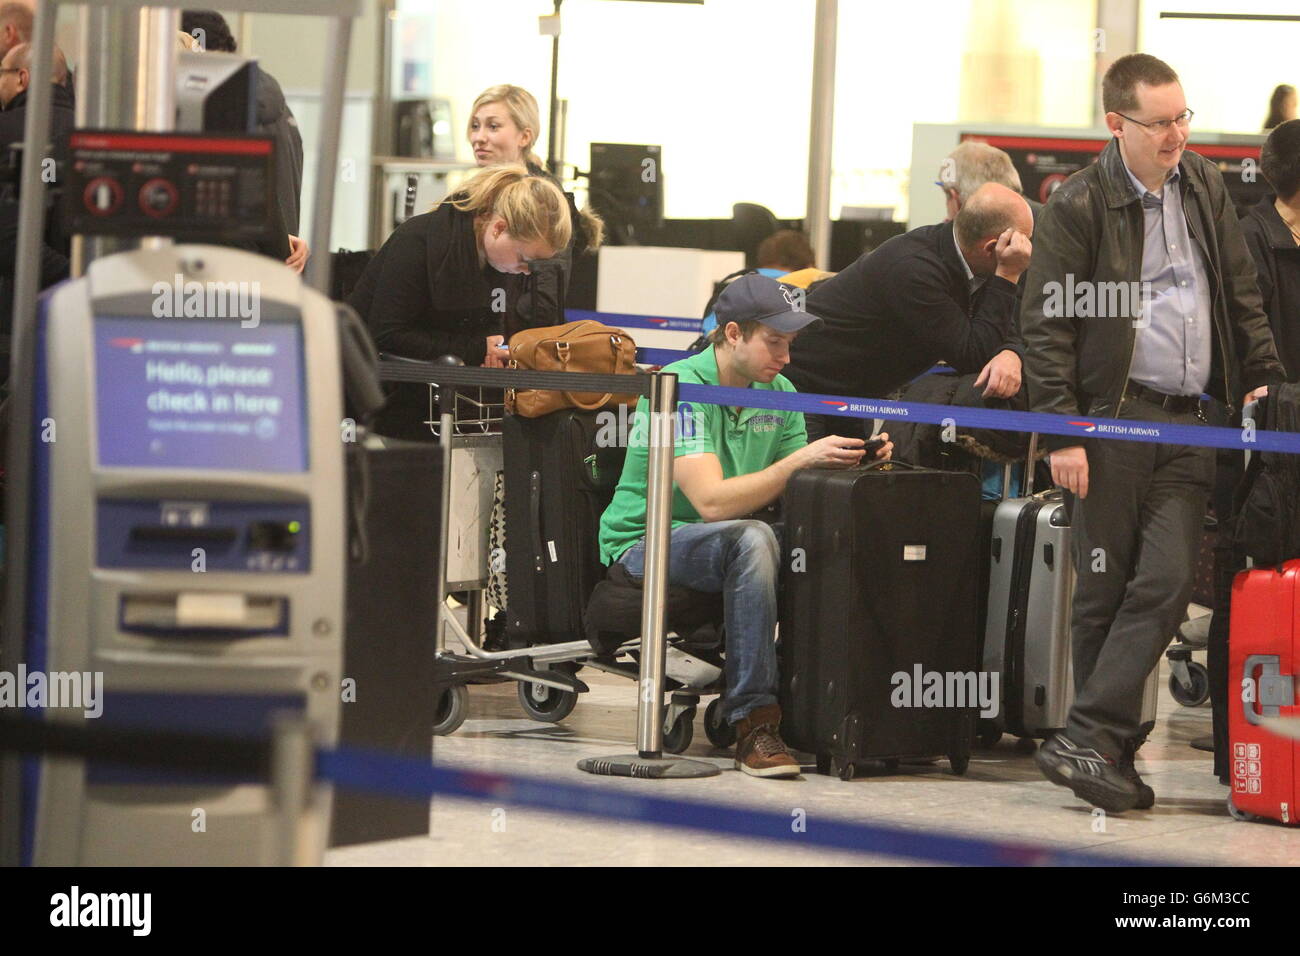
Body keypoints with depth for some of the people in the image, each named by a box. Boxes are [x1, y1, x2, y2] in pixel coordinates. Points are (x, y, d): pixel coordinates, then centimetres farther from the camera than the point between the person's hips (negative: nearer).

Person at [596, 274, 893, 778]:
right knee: (751, 539, -37)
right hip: (644, 543, -7)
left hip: (722, 544, 7)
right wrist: (800, 460, -32)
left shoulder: (779, 393, 6)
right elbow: (712, 501, -28)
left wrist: (852, 459, -16)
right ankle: (753, 722, -36)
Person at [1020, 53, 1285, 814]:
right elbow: (1047, 325, -6)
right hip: (1114, 417, -4)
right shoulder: (1079, 206, -5)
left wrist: (1262, 378, 13)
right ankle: (1111, 750, 6)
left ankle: (1088, 740, -8)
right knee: (1107, 591, 1)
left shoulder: (1206, 188, 12)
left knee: (1166, 584, -8)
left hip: (1189, 422, 4)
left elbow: (1242, 294, 22)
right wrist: (1062, 433, -11)